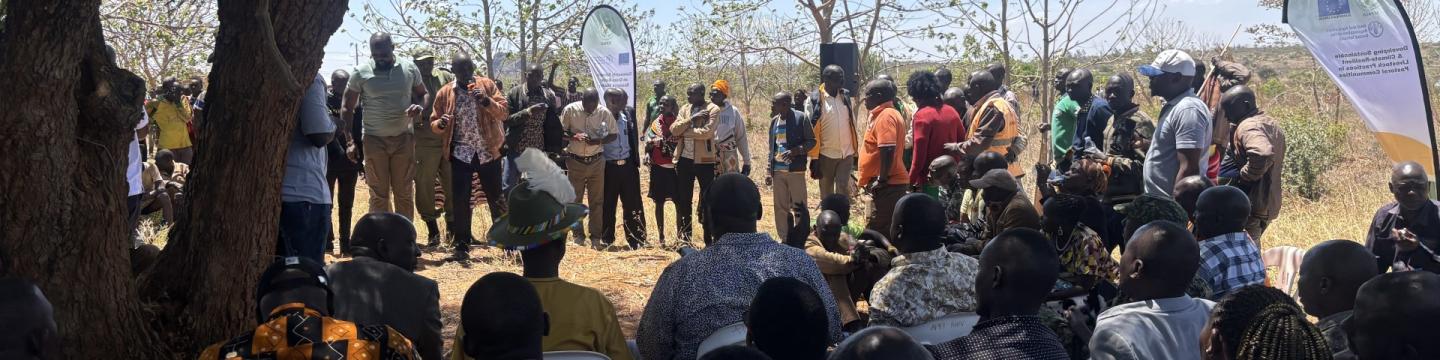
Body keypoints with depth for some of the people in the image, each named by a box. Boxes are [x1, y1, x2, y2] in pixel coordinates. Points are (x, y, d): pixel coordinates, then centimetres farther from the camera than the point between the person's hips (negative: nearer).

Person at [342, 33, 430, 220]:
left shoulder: (409, 68, -1)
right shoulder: (361, 72, -6)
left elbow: (424, 94, 14)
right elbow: (348, 108, 1)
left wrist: (419, 106, -11)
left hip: (404, 138, 1)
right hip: (374, 140, -1)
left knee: (405, 193, 5)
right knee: (379, 195, 3)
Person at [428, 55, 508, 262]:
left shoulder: (487, 85, 2)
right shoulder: (444, 93, 3)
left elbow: (502, 111, -3)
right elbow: (434, 125, 5)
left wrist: (486, 101, -21)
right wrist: (440, 124, -18)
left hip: (488, 151, 0)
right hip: (461, 153, 0)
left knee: (496, 198, 8)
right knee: (459, 201, -3)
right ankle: (461, 247, 6)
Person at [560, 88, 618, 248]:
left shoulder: (604, 112, -7)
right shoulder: (570, 110, -9)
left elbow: (614, 134, 1)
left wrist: (599, 141, -18)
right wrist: (574, 136, -22)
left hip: (596, 161, 0)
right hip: (575, 161, 0)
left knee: (597, 200, 3)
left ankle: (596, 237, 9)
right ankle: (578, 235, 14)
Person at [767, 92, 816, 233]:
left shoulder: (800, 118, -8)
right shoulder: (774, 121, 10)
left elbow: (811, 141, -4)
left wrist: (797, 150, -20)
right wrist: (769, 171, 11)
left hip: (795, 170, -5)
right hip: (778, 171, 5)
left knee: (799, 207, -1)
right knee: (780, 207, 8)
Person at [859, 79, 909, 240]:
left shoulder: (885, 116, -14)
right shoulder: (885, 114, 17)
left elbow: (888, 150, -23)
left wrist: (881, 180, -22)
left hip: (887, 184, -10)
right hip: (890, 182, 10)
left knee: (876, 231, -10)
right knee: (887, 229, 13)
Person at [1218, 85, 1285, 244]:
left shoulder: (1248, 126, -16)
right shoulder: (1272, 124, 16)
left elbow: (1263, 154, -35)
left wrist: (1242, 178, -22)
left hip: (1249, 205, -10)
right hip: (1270, 203, 10)